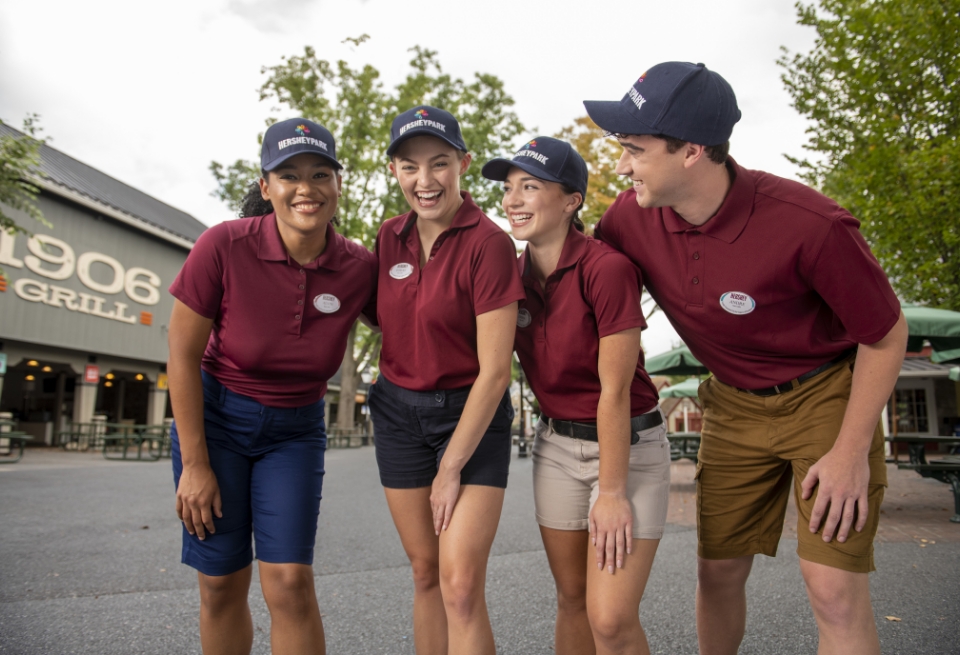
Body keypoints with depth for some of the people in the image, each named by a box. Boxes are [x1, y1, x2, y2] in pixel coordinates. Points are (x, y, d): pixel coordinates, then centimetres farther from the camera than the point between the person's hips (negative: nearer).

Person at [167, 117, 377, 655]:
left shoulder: (359, 268, -14)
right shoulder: (224, 247, -20)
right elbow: (183, 355, -12)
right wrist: (195, 464, -8)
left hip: (296, 430, 1)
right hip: (215, 416, -1)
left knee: (290, 581, -6)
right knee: (221, 585, 6)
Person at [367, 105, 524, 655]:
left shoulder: (489, 243, -16)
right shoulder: (391, 236, 3)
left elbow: (494, 371, -16)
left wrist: (451, 469, -12)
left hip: (472, 414, -5)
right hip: (398, 410, 5)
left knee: (461, 585, -8)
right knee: (425, 573, 11)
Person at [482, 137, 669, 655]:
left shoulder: (606, 268, -21)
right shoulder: (515, 274, -1)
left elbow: (614, 390, -19)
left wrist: (611, 490, -15)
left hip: (628, 444, -5)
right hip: (556, 446, 6)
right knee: (571, 598, 14)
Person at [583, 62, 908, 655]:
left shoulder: (809, 224, -28)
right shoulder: (631, 217, -15)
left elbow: (886, 336, -13)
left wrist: (851, 453, -12)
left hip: (828, 395, -3)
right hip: (734, 405, 4)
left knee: (835, 589, -8)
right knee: (719, 572, 9)